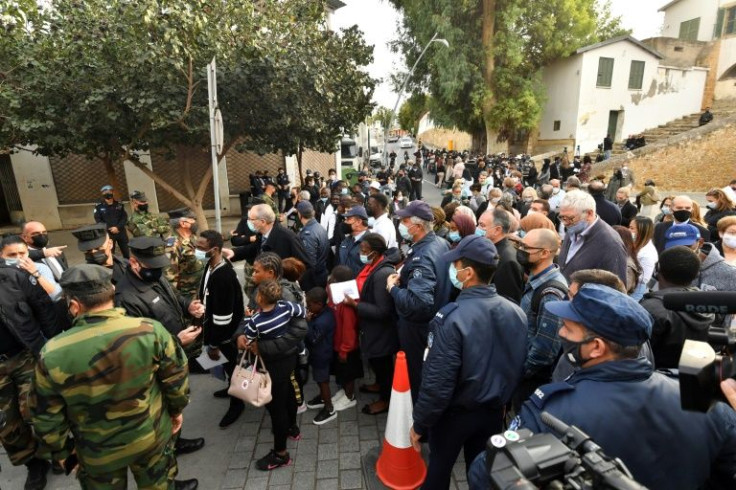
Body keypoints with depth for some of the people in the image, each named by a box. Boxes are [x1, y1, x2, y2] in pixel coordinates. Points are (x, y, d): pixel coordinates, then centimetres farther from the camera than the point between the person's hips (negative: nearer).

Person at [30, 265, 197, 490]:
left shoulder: (52, 354, -23)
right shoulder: (150, 330, -25)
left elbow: (47, 416, -10)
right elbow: (176, 377, -13)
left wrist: (61, 448, 9)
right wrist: (177, 408, 6)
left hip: (97, 452, 1)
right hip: (152, 436, 0)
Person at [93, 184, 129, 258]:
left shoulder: (119, 204, 3)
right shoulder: (99, 206, -4)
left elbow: (124, 218, 0)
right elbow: (98, 220, -4)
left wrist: (118, 227, -15)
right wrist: (109, 228, -15)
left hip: (121, 232, 2)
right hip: (108, 234, -2)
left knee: (127, 253, 12)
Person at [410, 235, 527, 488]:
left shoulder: (451, 317, -29)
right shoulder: (517, 312, -11)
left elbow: (438, 381, -26)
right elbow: (520, 368, 0)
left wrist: (420, 423, -11)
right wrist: (503, 400, 16)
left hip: (455, 413, -4)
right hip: (495, 411, 5)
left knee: (439, 468, 20)